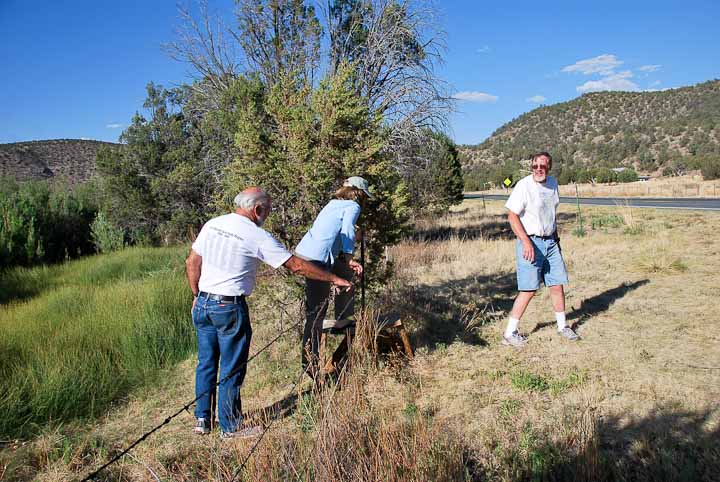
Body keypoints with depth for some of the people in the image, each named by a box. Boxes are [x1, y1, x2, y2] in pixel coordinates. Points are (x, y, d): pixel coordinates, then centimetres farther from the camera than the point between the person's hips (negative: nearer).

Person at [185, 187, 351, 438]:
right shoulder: (258, 237, -12)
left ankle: (202, 419, 29)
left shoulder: (212, 224, 5)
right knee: (231, 369, 6)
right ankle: (230, 427, 18)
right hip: (230, 308, -6)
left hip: (202, 304, 7)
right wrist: (335, 279, -3)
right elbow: (297, 266, -11)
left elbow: (192, 263, 8)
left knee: (206, 363, 18)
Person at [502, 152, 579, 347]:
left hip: (550, 242, 7)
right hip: (530, 243, -7)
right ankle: (509, 333, 2)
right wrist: (526, 242, -24)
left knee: (557, 285, 10)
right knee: (528, 290, -7)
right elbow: (512, 215, -17)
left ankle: (562, 326, 28)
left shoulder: (553, 183, 10)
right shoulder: (524, 185, -13)